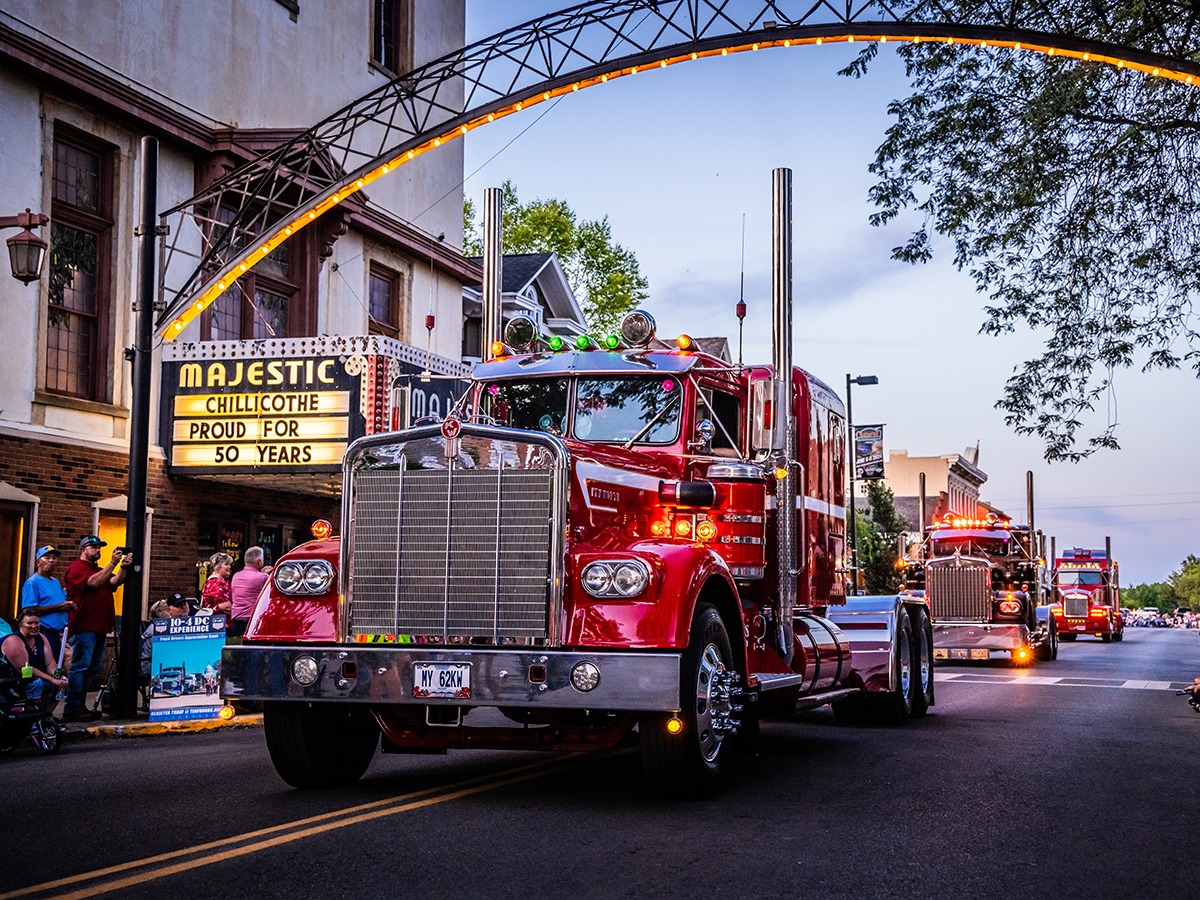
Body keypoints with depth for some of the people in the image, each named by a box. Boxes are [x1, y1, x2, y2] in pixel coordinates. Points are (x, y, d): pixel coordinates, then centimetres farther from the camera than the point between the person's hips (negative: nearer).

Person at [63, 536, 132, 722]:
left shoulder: (100, 570, 24)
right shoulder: (77, 568, -2)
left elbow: (115, 582, 6)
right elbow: (93, 582, -19)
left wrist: (124, 567, -12)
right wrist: (113, 563, -21)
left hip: (99, 628, 9)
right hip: (84, 627, -9)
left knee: (91, 669, 10)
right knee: (80, 667, -10)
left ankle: (81, 707, 15)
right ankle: (72, 709, -10)